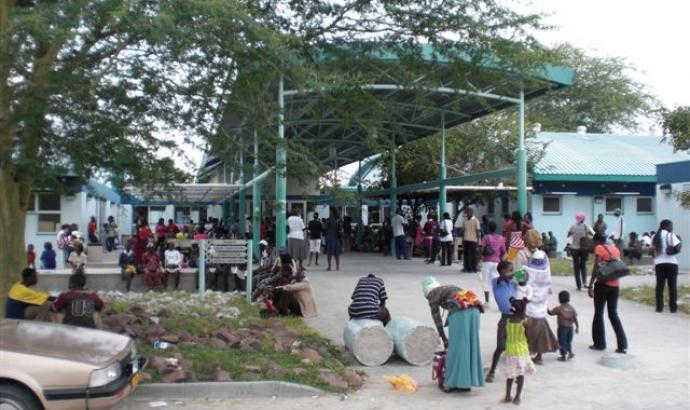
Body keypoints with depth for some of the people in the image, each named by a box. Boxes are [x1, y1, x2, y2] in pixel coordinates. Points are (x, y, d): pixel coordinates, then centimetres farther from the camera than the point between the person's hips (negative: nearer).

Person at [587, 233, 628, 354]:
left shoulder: (599, 248, -6)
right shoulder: (615, 249, 13)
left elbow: (596, 268, -14)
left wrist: (590, 286, -14)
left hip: (603, 284, -6)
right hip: (615, 285, 6)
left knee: (598, 313, 7)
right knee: (613, 314, 12)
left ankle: (599, 343, 12)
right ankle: (622, 345, 5)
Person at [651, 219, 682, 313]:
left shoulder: (655, 236, 10)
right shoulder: (671, 235, -6)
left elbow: (652, 251, 9)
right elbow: (678, 249, -13)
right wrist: (679, 241, 3)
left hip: (658, 263, 4)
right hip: (671, 263, -4)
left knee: (660, 285, 6)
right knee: (672, 286, 2)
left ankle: (659, 307, 6)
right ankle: (673, 307, 4)